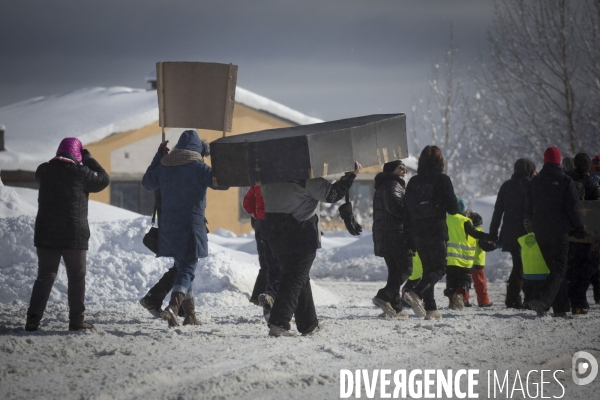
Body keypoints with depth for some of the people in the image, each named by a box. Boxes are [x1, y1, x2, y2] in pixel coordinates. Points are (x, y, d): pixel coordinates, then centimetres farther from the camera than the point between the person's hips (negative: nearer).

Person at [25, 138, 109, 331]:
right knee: (77, 277, 8)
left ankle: (33, 318, -4)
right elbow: (103, 179, 4)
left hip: (45, 234, 4)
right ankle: (76, 320, 7)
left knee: (45, 276, 7)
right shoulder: (80, 172, -10)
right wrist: (88, 159, 11)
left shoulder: (43, 170, 3)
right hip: (74, 234, -4)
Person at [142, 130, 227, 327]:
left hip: (169, 226, 5)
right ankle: (172, 307, -28)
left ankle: (190, 314, 20)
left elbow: (147, 182, 25)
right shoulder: (198, 167, -10)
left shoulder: (164, 166, 7)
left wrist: (158, 156, 31)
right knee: (188, 268, -5)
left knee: (182, 267, 17)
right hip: (191, 225, -5)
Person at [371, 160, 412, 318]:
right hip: (397, 234, -10)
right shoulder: (393, 185, -8)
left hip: (382, 236, 10)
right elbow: (394, 206, -24)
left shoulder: (382, 186, 24)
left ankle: (395, 307, 6)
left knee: (394, 270, 10)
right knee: (405, 268, -9)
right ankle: (384, 296, -22)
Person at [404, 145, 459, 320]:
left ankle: (430, 308, 5)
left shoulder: (413, 181, 7)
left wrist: (411, 238, 13)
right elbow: (453, 208, -7)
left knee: (428, 268, 13)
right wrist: (457, 206, 17)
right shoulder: (442, 180, -7)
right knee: (439, 268, 1)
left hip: (417, 232, 5)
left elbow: (406, 209, 8)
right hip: (436, 232, -5)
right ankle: (417, 293, -23)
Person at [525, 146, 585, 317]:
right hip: (559, 232, -6)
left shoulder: (535, 182, 8)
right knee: (559, 270, -6)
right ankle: (541, 300, -26)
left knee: (555, 268, 15)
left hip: (540, 233, 6)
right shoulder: (565, 182, -8)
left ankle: (560, 307, 11)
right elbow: (573, 208, -8)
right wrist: (579, 229, 3)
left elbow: (529, 210, 14)